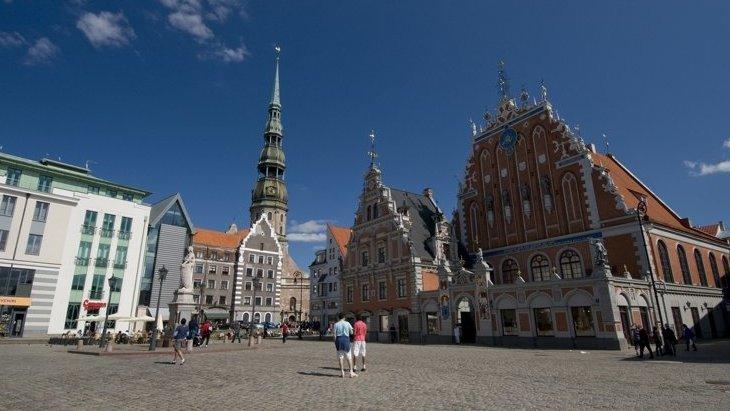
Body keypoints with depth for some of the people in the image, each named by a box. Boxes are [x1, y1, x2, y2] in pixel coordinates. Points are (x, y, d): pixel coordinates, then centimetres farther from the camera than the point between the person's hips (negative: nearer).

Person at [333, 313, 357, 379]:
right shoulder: (347, 323, 0)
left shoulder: (336, 324, 0)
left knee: (340, 357, 7)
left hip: (338, 339, 1)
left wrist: (335, 343, 5)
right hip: (346, 339, -1)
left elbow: (334, 335, -2)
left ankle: (342, 373, 8)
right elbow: (351, 333, 7)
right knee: (349, 357, 6)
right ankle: (351, 372, 4)